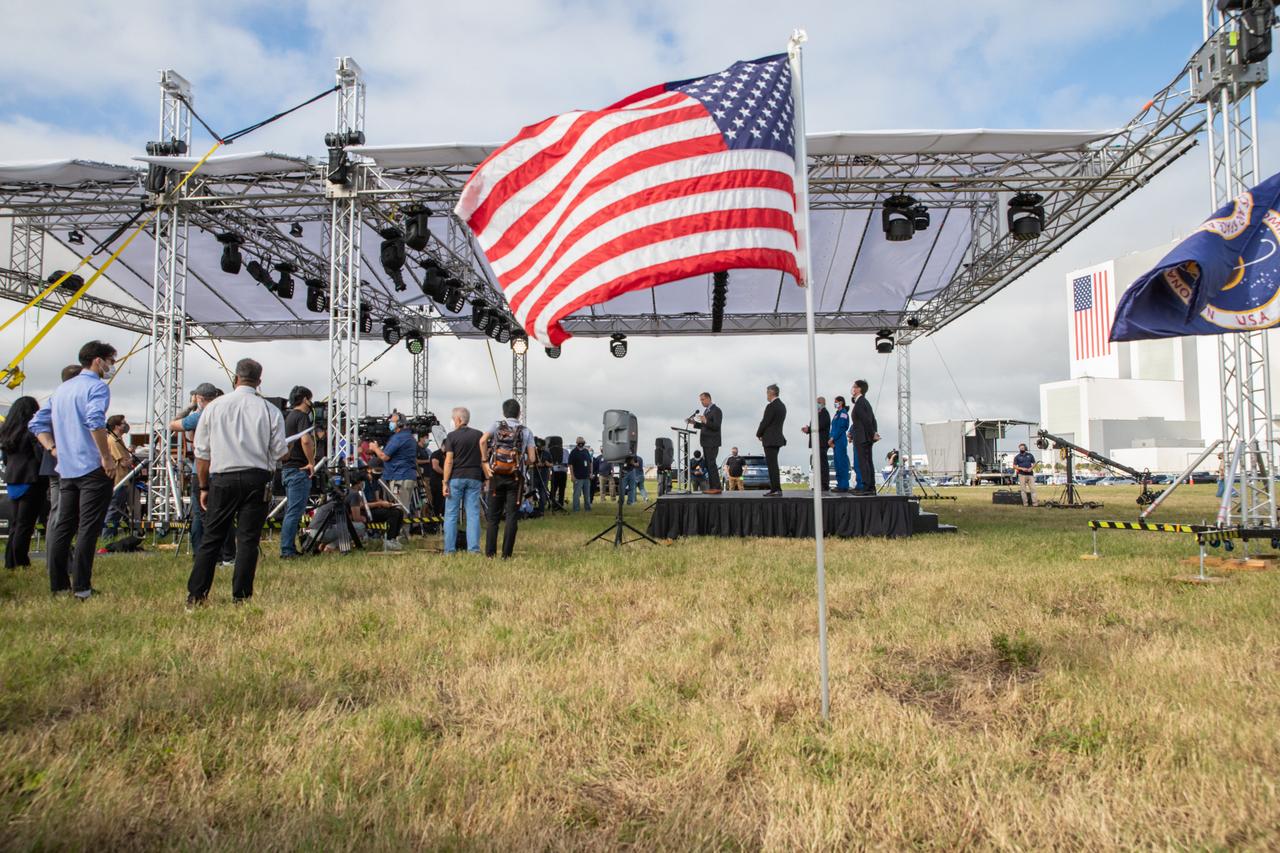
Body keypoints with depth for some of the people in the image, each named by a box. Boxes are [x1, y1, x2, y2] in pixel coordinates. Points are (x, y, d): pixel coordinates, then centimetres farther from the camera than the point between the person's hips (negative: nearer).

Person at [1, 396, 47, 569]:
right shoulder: (32, 428, -11)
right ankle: (21, 563, -4)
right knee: (25, 525, -5)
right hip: (31, 481, -7)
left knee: (14, 523, 12)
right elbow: (41, 454, -17)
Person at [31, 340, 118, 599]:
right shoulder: (97, 386, -7)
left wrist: (52, 448, 13)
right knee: (88, 529, -6)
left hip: (66, 469, 8)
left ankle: (58, 585, 15)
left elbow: (37, 423, 20)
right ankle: (82, 588, -7)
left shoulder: (62, 388, 19)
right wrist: (107, 457, -18)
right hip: (93, 468, -8)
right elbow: (95, 420, -24)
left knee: (63, 526, 11)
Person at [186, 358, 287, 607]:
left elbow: (202, 453, 7)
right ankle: (241, 596, 4)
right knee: (248, 538, 3)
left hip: (222, 479, 1)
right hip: (256, 479, -1)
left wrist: (204, 487, 15)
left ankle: (195, 595, 10)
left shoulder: (214, 407, 5)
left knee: (211, 538, 9)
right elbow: (280, 453, 2)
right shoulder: (270, 411, 0)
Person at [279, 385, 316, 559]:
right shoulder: (302, 416, -11)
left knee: (291, 511, 15)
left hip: (287, 468, 10)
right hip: (299, 469, -10)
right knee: (294, 512, -8)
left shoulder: (288, 416, 18)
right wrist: (312, 462, -18)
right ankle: (287, 551, -8)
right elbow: (305, 440, -27)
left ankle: (289, 549, 20)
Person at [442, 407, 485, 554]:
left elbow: (449, 461, -9)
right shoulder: (479, 435, 5)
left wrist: (445, 483, -8)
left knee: (451, 515, 5)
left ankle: (449, 550, 5)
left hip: (456, 478, -2)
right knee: (473, 514, 4)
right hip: (474, 478, 2)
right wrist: (487, 479, 9)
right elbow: (484, 460, 4)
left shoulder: (452, 436, -4)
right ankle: (474, 549, 0)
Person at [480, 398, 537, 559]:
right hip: (516, 478, -1)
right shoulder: (526, 432, 6)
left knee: (493, 516, 9)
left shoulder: (497, 425, 6)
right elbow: (532, 459, -1)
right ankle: (506, 553, -1)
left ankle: (490, 552, 8)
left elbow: (482, 440, -12)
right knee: (512, 516, 2)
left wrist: (485, 461, -4)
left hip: (497, 475, 1)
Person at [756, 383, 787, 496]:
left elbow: (765, 422, -15)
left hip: (770, 439, -10)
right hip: (778, 438, 10)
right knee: (773, 464, 14)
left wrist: (759, 434, 1)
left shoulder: (771, 406, -16)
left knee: (772, 465, -7)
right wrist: (762, 433, 11)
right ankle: (776, 489, 16)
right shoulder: (782, 406, 14)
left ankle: (775, 490, -7)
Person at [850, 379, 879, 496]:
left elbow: (867, 420, -18)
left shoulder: (859, 403, -15)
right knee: (868, 462, 11)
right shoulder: (865, 402, 16)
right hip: (867, 438, 10)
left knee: (862, 462, -8)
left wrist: (873, 434, -11)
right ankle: (871, 487, 14)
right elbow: (872, 419, 17)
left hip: (861, 438, -10)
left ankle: (866, 487, -9)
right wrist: (874, 433, 13)